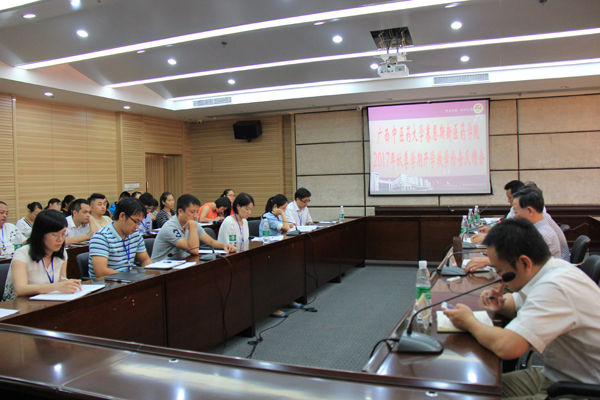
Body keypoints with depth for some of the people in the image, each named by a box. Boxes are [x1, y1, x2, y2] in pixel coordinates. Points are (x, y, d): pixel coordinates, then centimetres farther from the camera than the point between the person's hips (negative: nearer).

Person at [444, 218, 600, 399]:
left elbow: (506, 347, -37)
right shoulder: (552, 271, -1)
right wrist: (501, 305, -4)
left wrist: (469, 322, -18)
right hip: (553, 376, 9)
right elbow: (517, 303, 20)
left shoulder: (554, 288, -30)